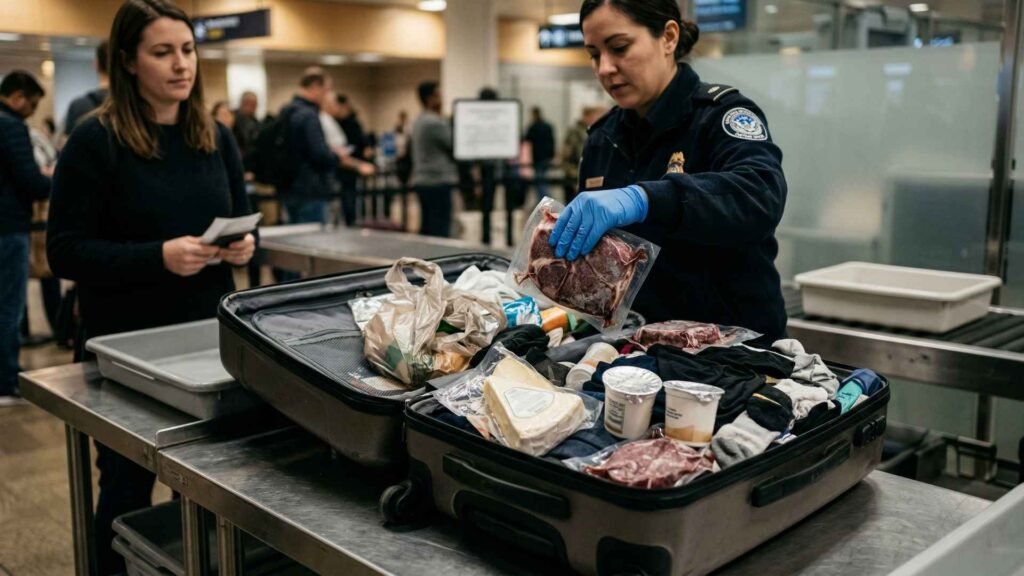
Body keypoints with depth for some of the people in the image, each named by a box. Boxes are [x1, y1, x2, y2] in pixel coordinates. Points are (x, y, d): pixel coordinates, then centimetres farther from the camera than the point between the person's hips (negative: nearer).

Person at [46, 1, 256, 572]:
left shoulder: (217, 137, 6)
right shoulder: (96, 140, -10)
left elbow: (243, 221, 13)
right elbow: (66, 252, -12)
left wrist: (244, 245, -10)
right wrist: (159, 256, -25)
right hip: (127, 344, -4)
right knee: (129, 487, 11)